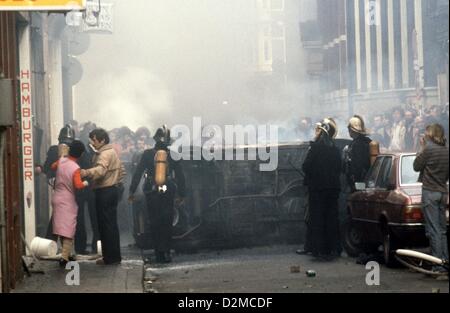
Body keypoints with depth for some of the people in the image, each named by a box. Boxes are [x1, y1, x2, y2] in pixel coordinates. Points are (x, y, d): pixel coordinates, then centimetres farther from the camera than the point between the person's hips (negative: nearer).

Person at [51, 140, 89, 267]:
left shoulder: (61, 161, -3)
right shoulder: (76, 168, -18)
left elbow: (52, 167, 19)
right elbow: (78, 185, -27)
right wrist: (85, 183, -7)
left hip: (57, 198, 6)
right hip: (68, 200, -6)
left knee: (61, 226, 14)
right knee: (68, 227, -4)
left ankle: (66, 253, 22)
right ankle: (65, 256, -15)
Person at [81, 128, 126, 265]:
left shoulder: (105, 154, -15)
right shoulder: (111, 151, 19)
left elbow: (101, 169, -35)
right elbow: (122, 170, 25)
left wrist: (87, 172, -52)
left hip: (105, 192, -10)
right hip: (113, 190, 10)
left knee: (106, 225, -6)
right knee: (111, 224, 13)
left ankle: (111, 257, -4)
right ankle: (114, 256, 18)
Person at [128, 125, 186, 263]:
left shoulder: (147, 154, -3)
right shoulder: (172, 155, -1)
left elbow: (138, 173, -2)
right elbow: (180, 175, 1)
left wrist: (132, 191, 2)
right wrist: (181, 194, 8)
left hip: (151, 192, 0)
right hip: (168, 193, 0)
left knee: (154, 222, 8)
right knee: (167, 222, 7)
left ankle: (159, 253, 6)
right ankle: (166, 252, -2)